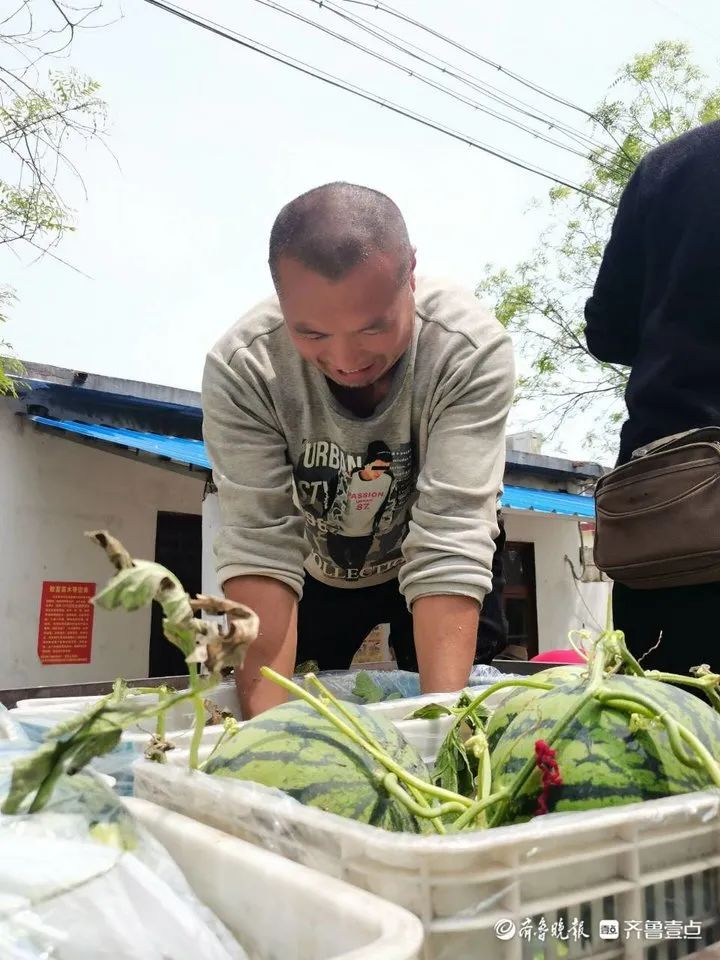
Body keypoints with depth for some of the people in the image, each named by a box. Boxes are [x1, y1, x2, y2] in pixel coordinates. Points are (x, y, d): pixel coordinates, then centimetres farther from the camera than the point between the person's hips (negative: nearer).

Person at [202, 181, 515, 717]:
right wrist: (265, 720, -41)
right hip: (315, 575, 1)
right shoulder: (240, 367, -29)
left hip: (424, 569, 0)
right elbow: (259, 543, -32)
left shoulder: (473, 349, -32)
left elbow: (451, 538, -37)